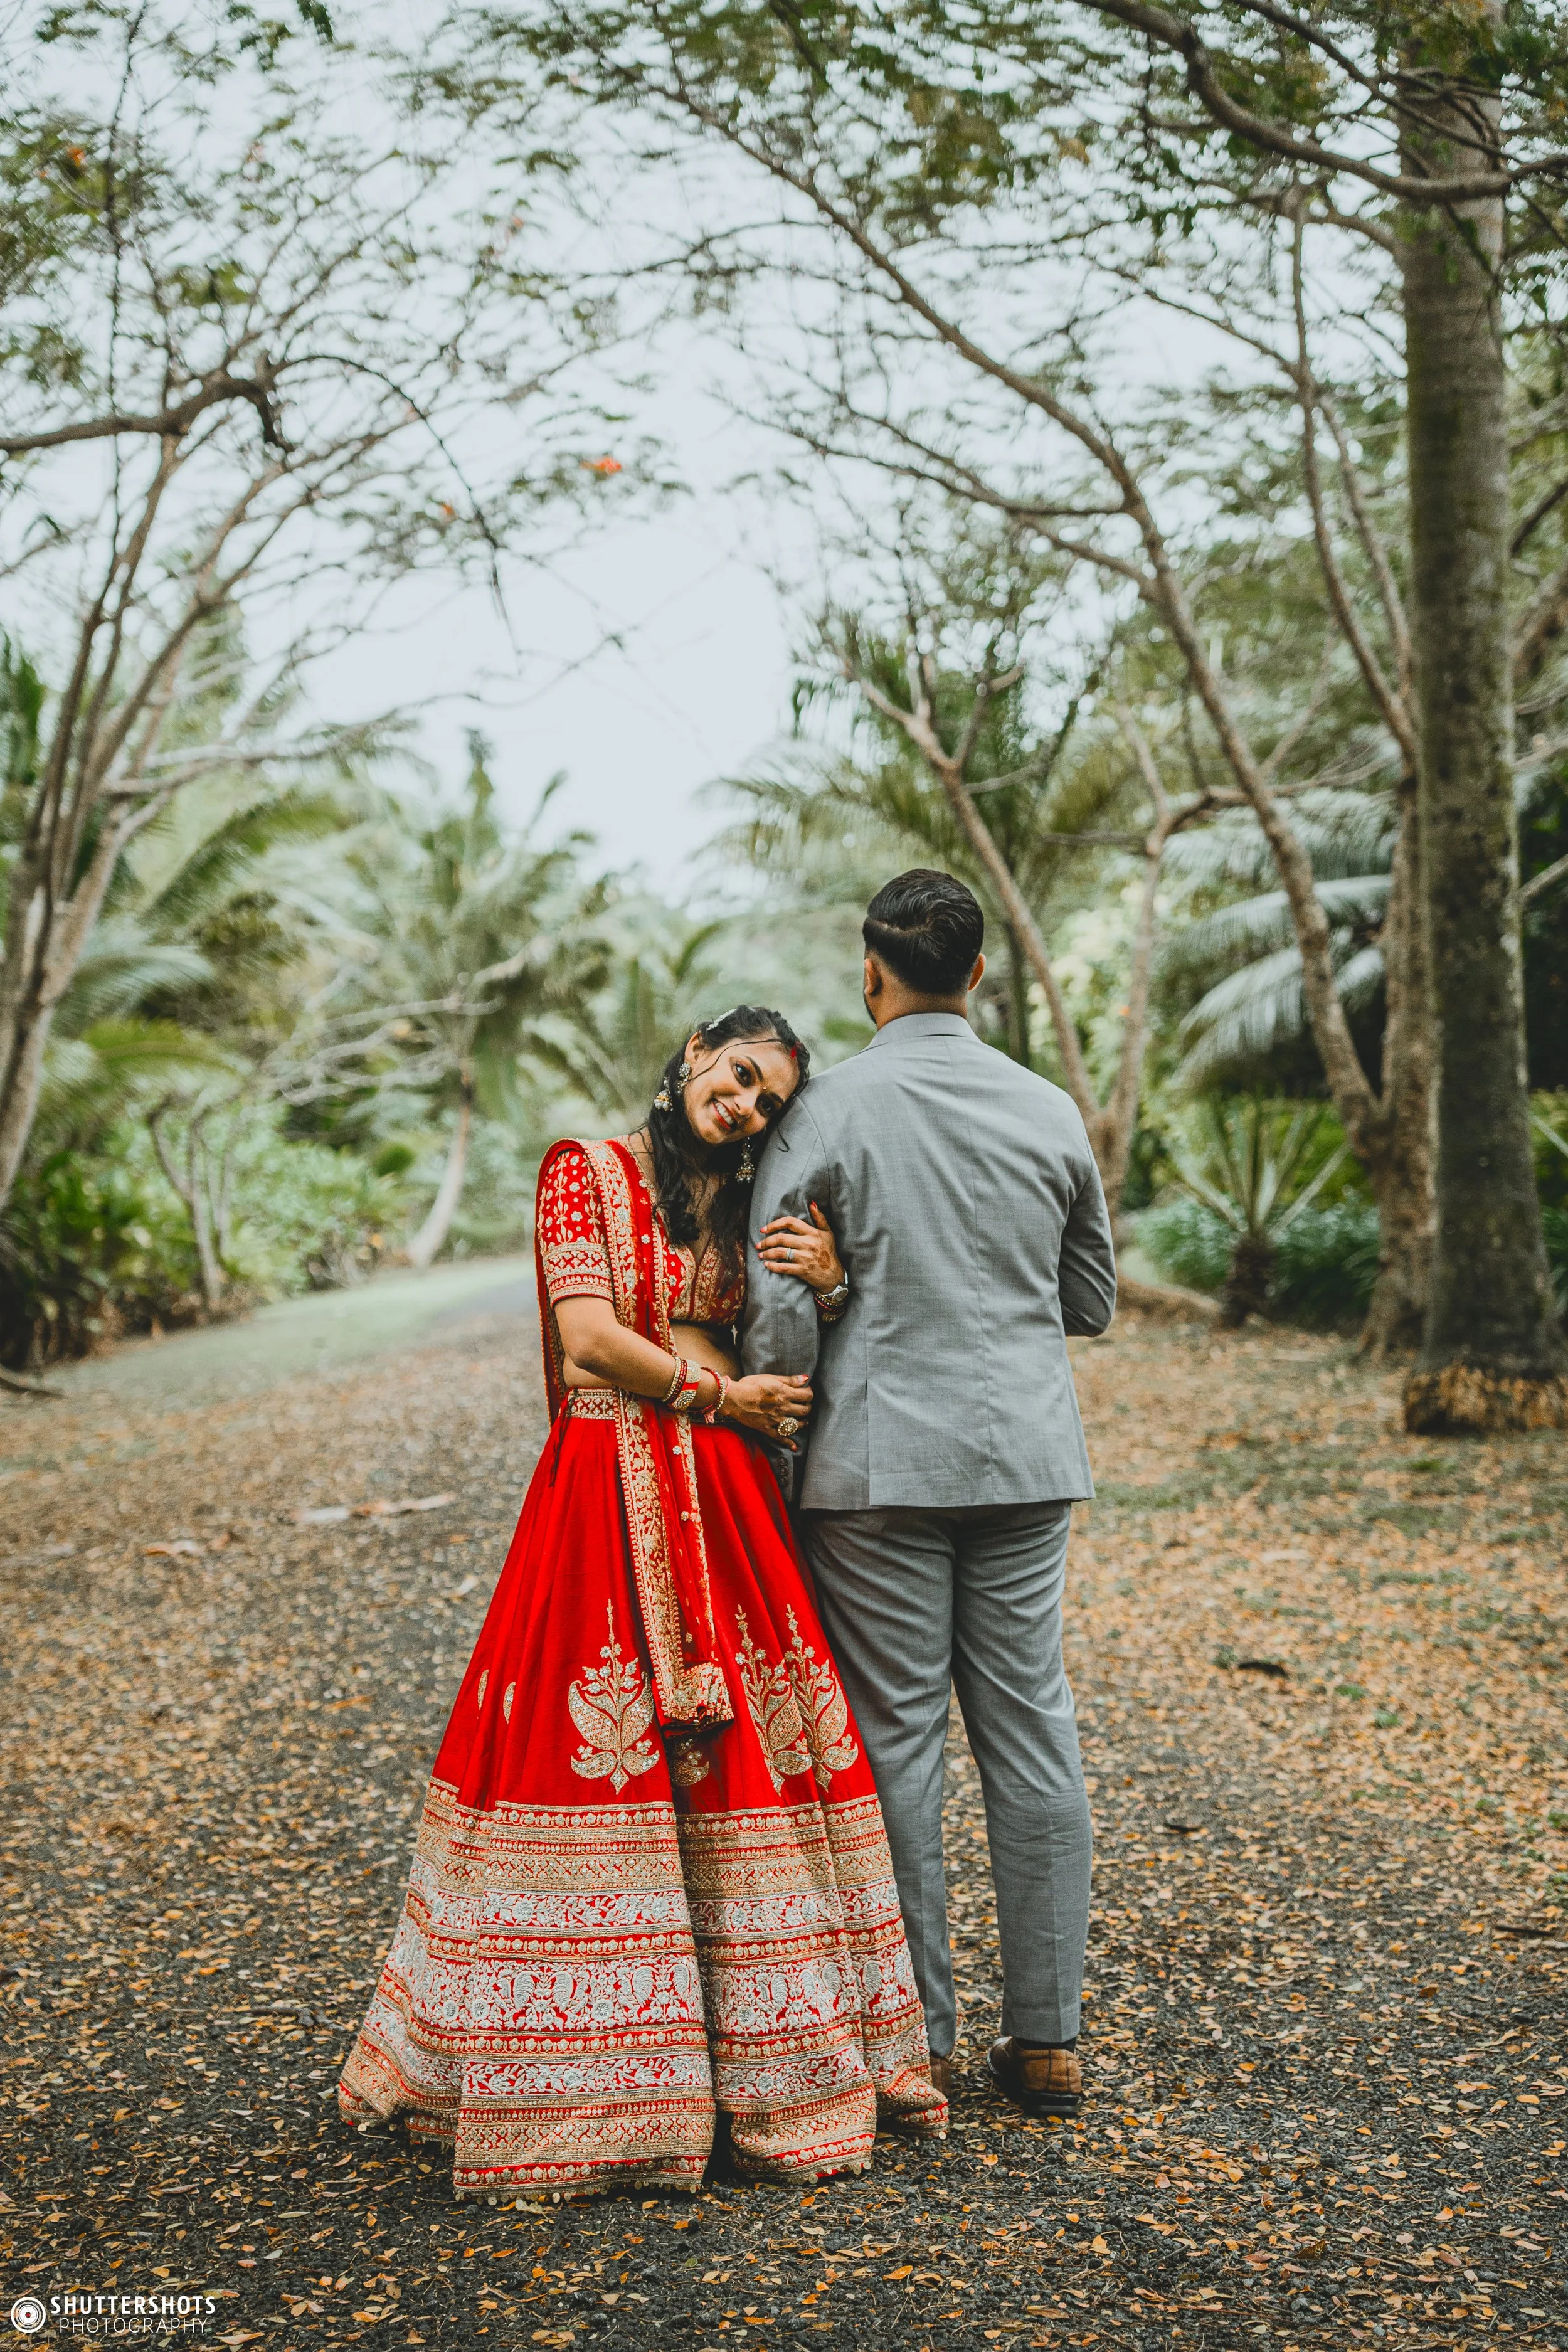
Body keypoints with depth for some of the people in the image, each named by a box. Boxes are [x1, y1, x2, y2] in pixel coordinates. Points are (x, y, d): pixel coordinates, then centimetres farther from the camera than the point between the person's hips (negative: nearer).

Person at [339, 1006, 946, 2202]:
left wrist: (825, 1289, -5)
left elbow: (792, 1377, 14)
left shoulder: (746, 1205, 17)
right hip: (605, 1488, -5)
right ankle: (576, 2074, 7)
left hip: (727, 1500, 5)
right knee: (592, 1751, -4)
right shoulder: (586, 1170, 2)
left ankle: (768, 2055, 12)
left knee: (753, 1750, 2)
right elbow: (589, 1330, -9)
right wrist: (718, 1394, -5)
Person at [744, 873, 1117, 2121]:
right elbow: (1093, 1301, 13)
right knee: (1033, 1729, 9)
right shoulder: (1052, 1110, 4)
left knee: (897, 1738, 4)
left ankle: (919, 2042, 10)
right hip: (1027, 1456, 4)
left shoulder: (825, 1111, -6)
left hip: (881, 1458, -3)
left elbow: (776, 1305, -8)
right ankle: (1047, 2036, 16)